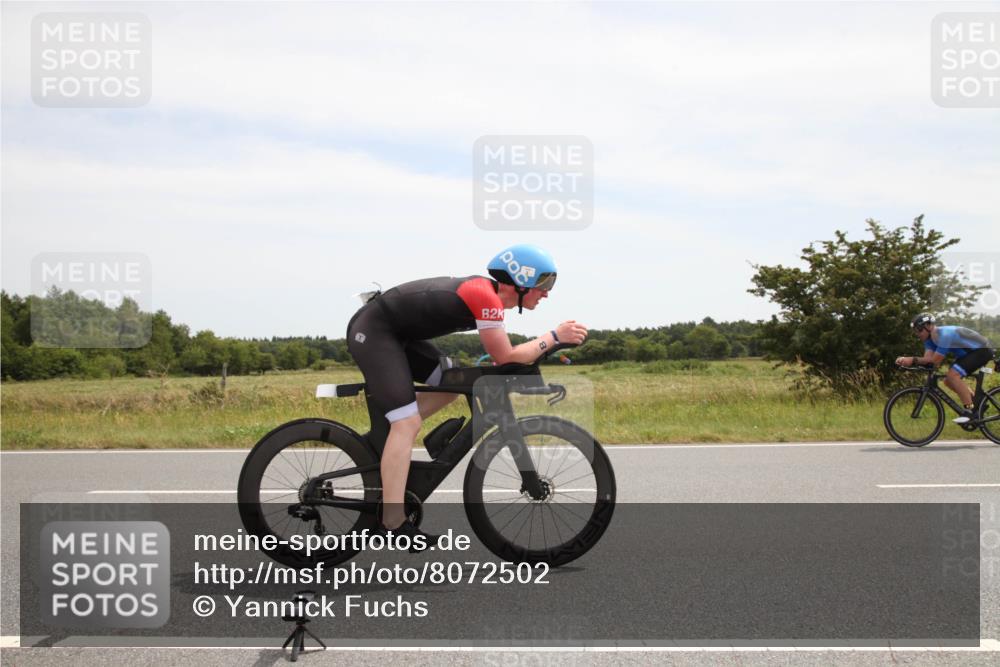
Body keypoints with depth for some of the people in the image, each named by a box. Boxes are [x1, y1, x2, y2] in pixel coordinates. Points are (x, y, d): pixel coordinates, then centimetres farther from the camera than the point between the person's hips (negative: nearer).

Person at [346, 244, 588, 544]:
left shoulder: (487, 291, 7)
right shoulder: (487, 298, -21)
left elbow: (500, 353, 15)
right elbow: (506, 358, -18)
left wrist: (547, 345, 5)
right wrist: (555, 335, -12)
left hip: (395, 330, 10)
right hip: (372, 331, -10)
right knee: (408, 422, -15)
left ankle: (380, 439, 17)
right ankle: (394, 524, -13)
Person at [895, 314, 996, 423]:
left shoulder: (944, 335, -29)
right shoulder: (930, 338, 0)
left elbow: (935, 360, -30)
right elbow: (928, 358, -13)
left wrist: (913, 360, -33)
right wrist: (906, 360, -27)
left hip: (982, 350, -10)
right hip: (968, 352, 10)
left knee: (952, 375, -25)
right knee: (948, 381, 7)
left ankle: (969, 411, -20)